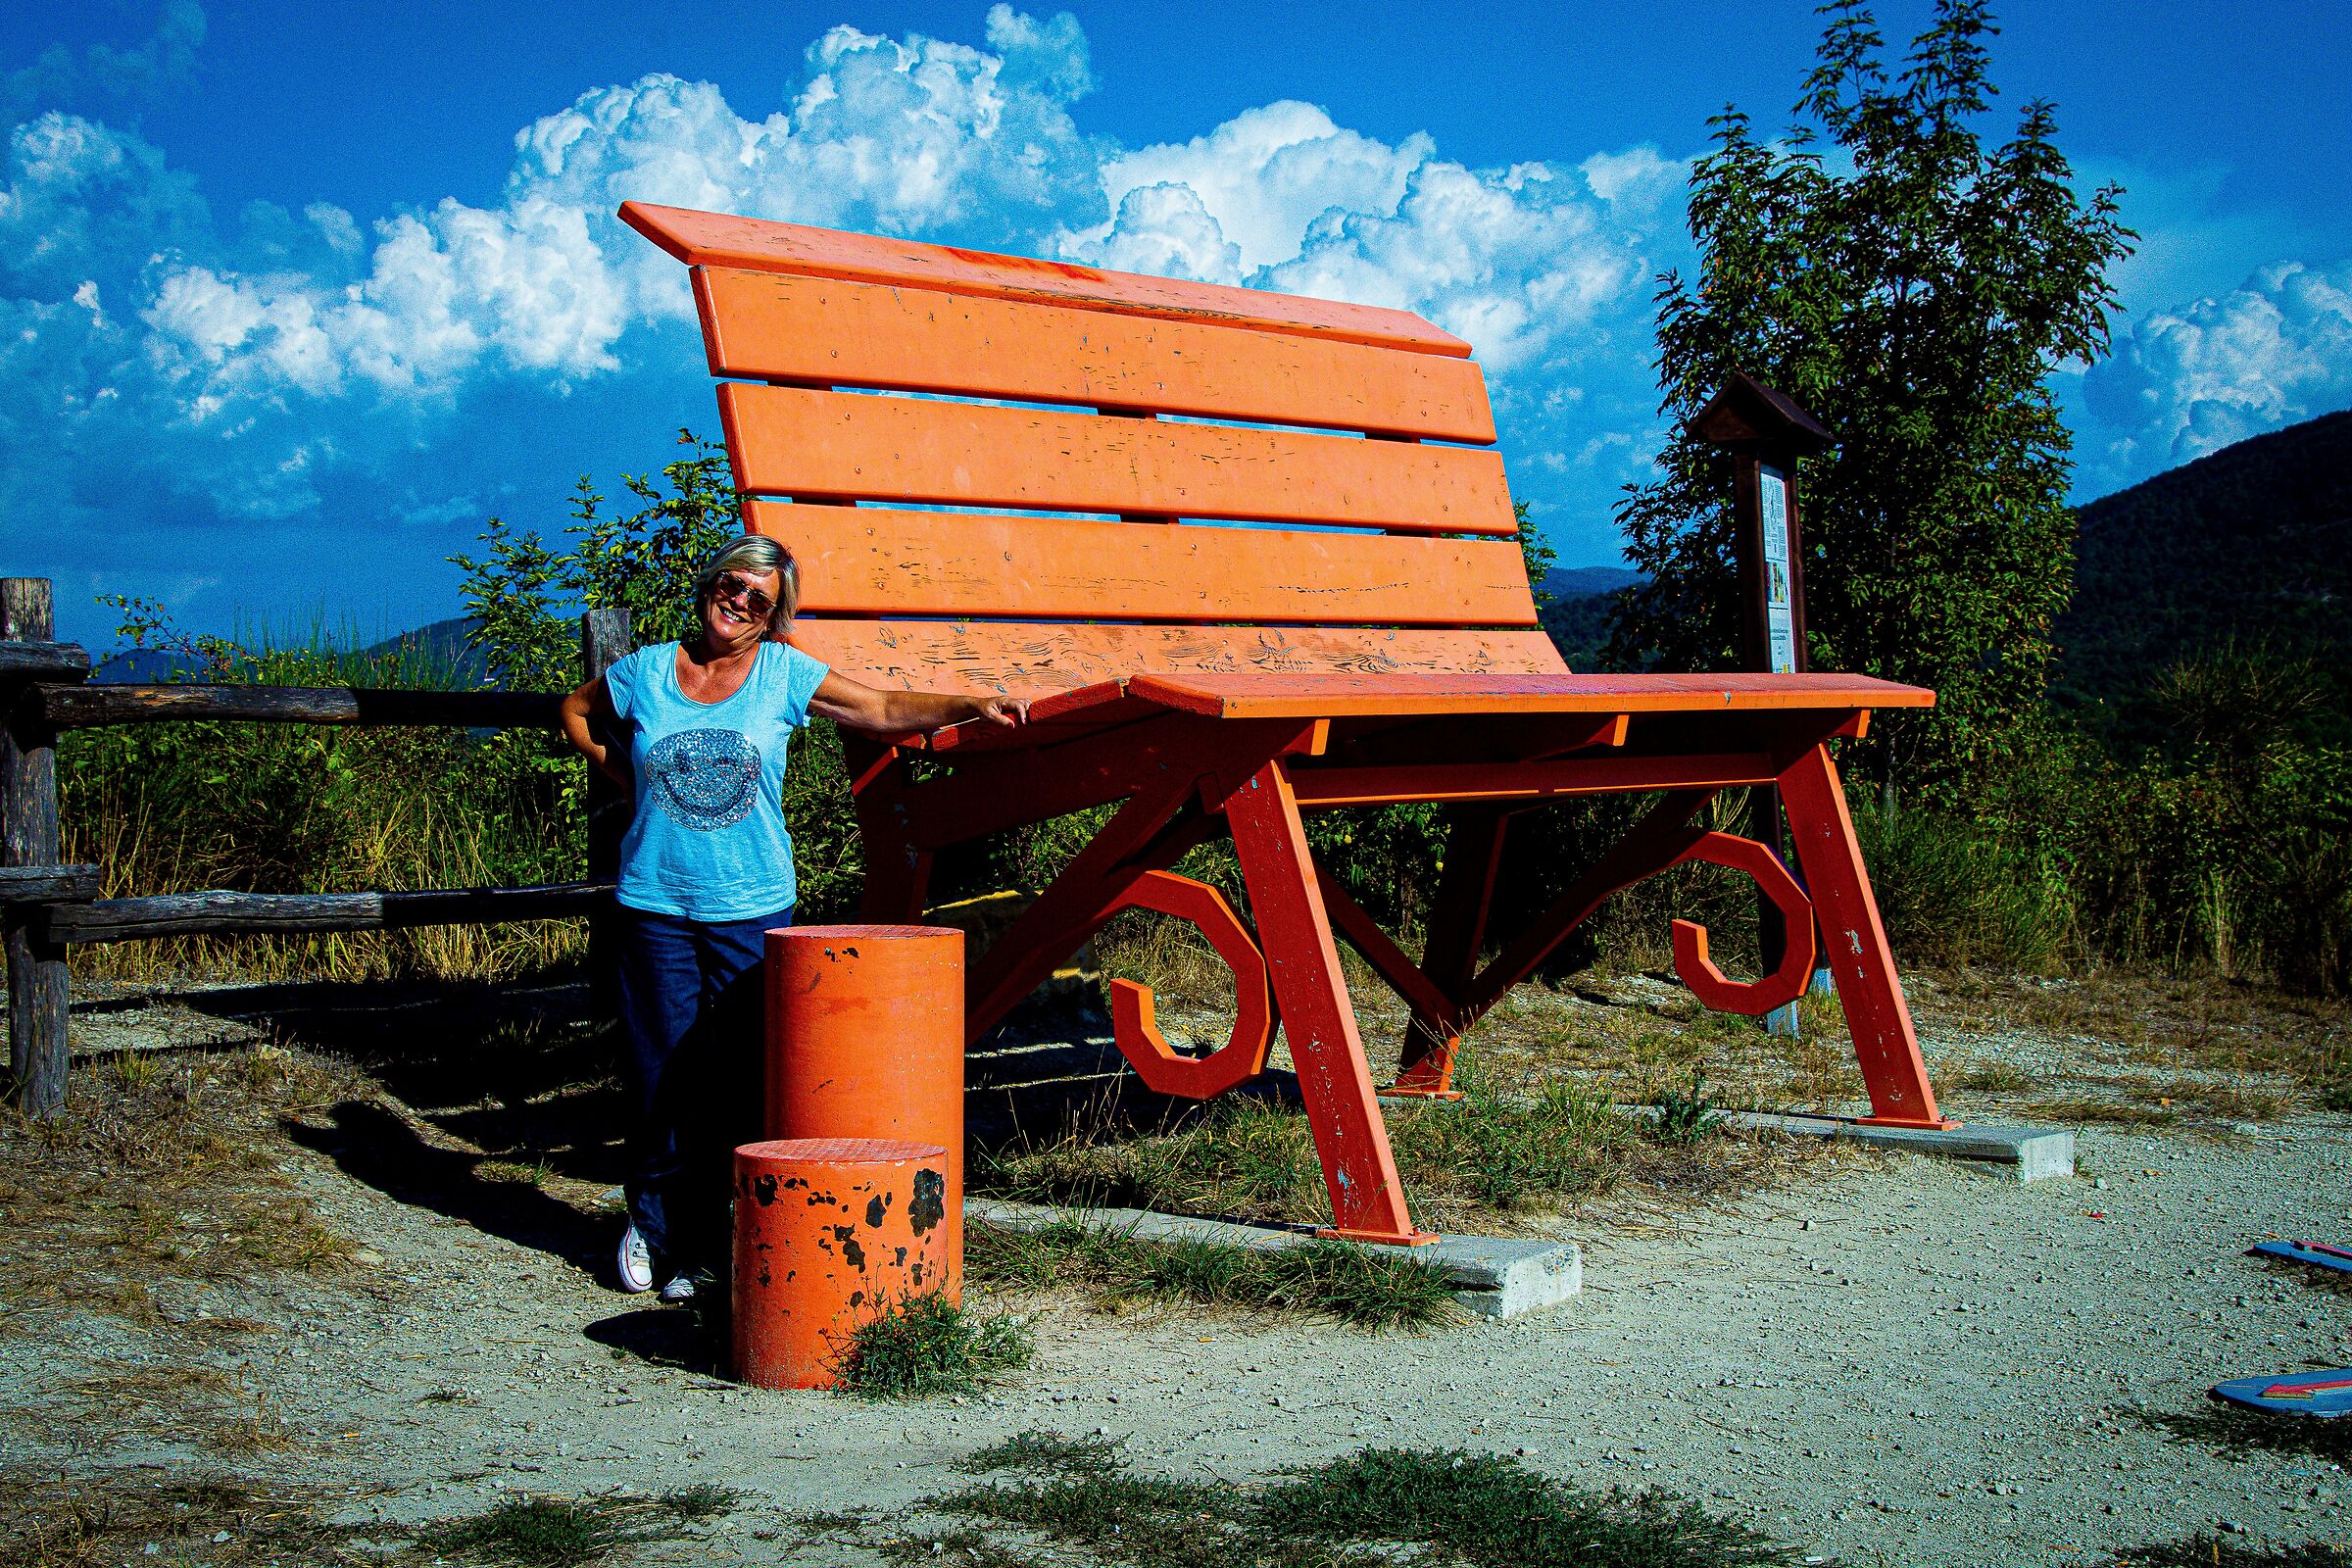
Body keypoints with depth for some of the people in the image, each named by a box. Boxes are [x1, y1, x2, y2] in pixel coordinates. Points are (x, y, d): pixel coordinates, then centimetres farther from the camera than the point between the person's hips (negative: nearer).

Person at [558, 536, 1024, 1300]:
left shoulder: (784, 674, 2)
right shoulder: (646, 672, 5)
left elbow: (884, 709, -3)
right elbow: (577, 712, 23)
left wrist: (972, 705, -16)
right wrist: (626, 776, 10)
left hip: (753, 907, -1)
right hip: (657, 906, 1)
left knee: (750, 1079, -2)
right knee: (662, 1074, 6)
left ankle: (734, 1246, 8)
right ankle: (655, 1222, 24)